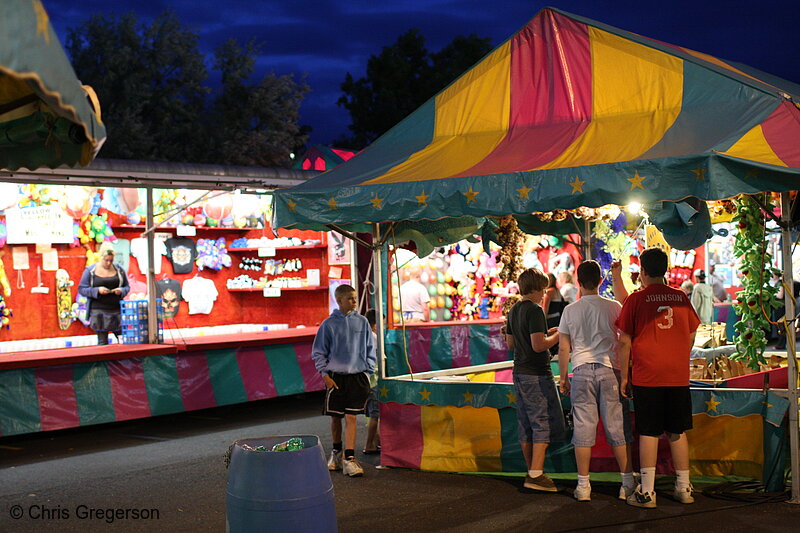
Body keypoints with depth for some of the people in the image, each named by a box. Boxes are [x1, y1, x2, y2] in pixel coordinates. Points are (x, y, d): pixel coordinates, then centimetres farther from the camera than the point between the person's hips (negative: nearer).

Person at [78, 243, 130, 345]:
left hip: (117, 310, 2)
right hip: (99, 311, -2)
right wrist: (97, 290, -15)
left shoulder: (118, 269, 8)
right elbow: (81, 289, 0)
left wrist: (121, 290, -9)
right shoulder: (90, 270, 1)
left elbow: (127, 286, 14)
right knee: (102, 341, -2)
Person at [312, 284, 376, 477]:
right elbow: (318, 352, 3)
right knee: (335, 417, 9)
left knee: (351, 417, -6)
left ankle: (349, 459, -9)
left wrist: (368, 372, 5)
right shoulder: (329, 324, -1)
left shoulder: (362, 322, 5)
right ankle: (336, 452, 29)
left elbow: (370, 350, 12)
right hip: (336, 377, 0)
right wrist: (325, 374, -5)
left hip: (357, 376, 0)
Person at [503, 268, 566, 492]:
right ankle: (536, 475, -8)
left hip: (519, 373, 9)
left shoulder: (514, 310, 12)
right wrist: (557, 335, -7)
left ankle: (532, 472, 17)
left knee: (526, 424, 11)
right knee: (544, 423, -5)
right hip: (537, 374, -9)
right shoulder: (534, 311, -15)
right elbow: (538, 346, -22)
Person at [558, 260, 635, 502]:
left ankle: (583, 486, 4)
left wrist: (563, 377, 13)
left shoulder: (570, 310, 2)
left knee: (583, 427, 2)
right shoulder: (613, 307, 0)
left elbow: (563, 348, 5)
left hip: (582, 371, 0)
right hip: (610, 369, 0)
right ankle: (628, 484, 9)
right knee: (617, 427, 5)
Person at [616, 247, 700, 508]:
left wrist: (624, 377, 2)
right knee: (677, 431, 11)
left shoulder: (636, 299, -5)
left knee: (648, 432, -1)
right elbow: (691, 335, 14)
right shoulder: (681, 297, 6)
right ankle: (684, 487, 17)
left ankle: (647, 492, -1)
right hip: (678, 376, 4)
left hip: (647, 376, -4)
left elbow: (625, 341, -5)